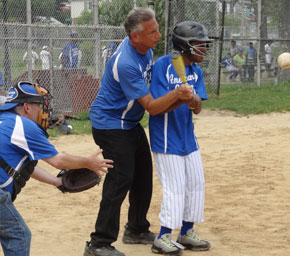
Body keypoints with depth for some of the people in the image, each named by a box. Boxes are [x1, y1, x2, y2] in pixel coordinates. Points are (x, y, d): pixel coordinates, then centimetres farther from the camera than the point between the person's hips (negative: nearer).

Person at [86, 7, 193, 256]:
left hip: (130, 123, 10)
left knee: (143, 176, 16)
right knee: (121, 179, -15)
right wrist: (176, 94, -46)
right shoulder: (126, 63, -33)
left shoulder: (146, 49, -5)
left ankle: (136, 230, 32)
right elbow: (151, 107, -31)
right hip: (110, 124, -9)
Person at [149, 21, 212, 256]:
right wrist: (180, 99, -36)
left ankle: (187, 233, 26)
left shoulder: (196, 71, 3)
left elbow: (198, 109, -4)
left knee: (196, 184, 11)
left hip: (188, 135, 7)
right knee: (175, 188, -6)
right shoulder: (163, 65, -17)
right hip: (166, 137, -7)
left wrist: (194, 101, -27)